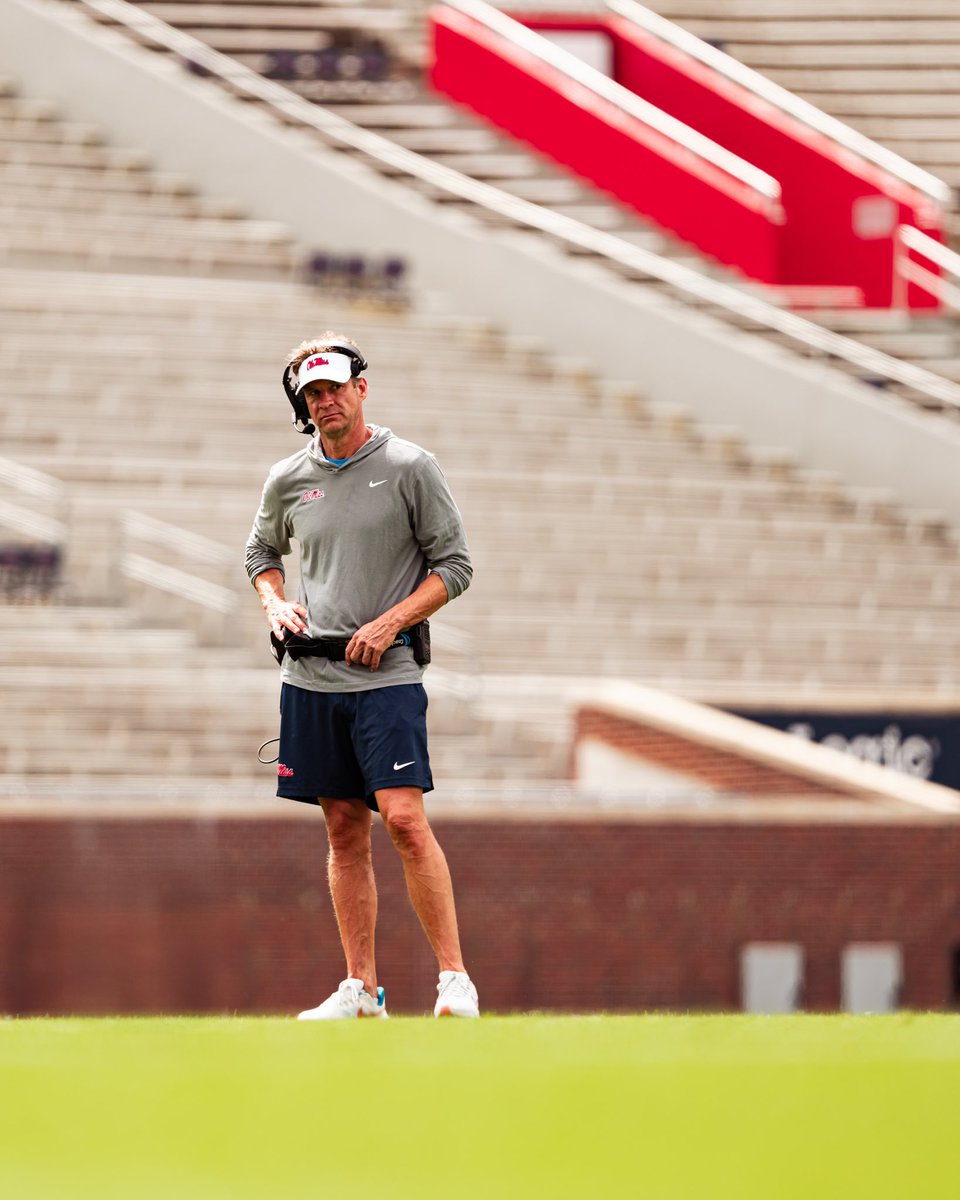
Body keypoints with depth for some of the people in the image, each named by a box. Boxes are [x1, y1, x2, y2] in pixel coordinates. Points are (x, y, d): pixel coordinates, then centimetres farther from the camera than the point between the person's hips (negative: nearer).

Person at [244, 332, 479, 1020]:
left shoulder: (409, 468, -2)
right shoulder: (288, 480, 10)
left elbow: (455, 564, -1)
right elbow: (262, 551, 27)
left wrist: (389, 623, -12)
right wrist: (275, 603, 7)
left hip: (387, 676, -4)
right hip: (311, 674, 4)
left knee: (404, 818, -15)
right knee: (345, 831, 6)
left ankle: (456, 979, -13)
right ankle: (362, 988, 10)